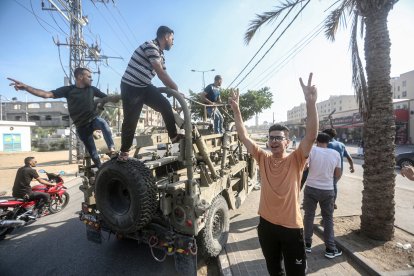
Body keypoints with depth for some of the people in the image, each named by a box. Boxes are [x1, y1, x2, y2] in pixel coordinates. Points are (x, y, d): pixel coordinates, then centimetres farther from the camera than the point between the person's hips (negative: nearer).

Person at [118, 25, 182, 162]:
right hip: (130, 87, -8)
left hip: (144, 86, 8)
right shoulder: (151, 46, -17)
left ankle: (174, 136, 3)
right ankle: (123, 152, 14)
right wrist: (176, 89, -16)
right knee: (130, 120, -3)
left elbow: (163, 75, 10)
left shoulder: (160, 54, 12)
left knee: (166, 106, -7)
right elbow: (161, 73, -22)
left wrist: (174, 89, 1)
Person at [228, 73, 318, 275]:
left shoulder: (295, 160, -13)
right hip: (266, 224, 3)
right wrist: (236, 109, -13)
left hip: (291, 226, -3)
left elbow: (311, 136, -27)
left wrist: (310, 102, -38)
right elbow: (244, 136, -7)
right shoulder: (263, 158, -5)